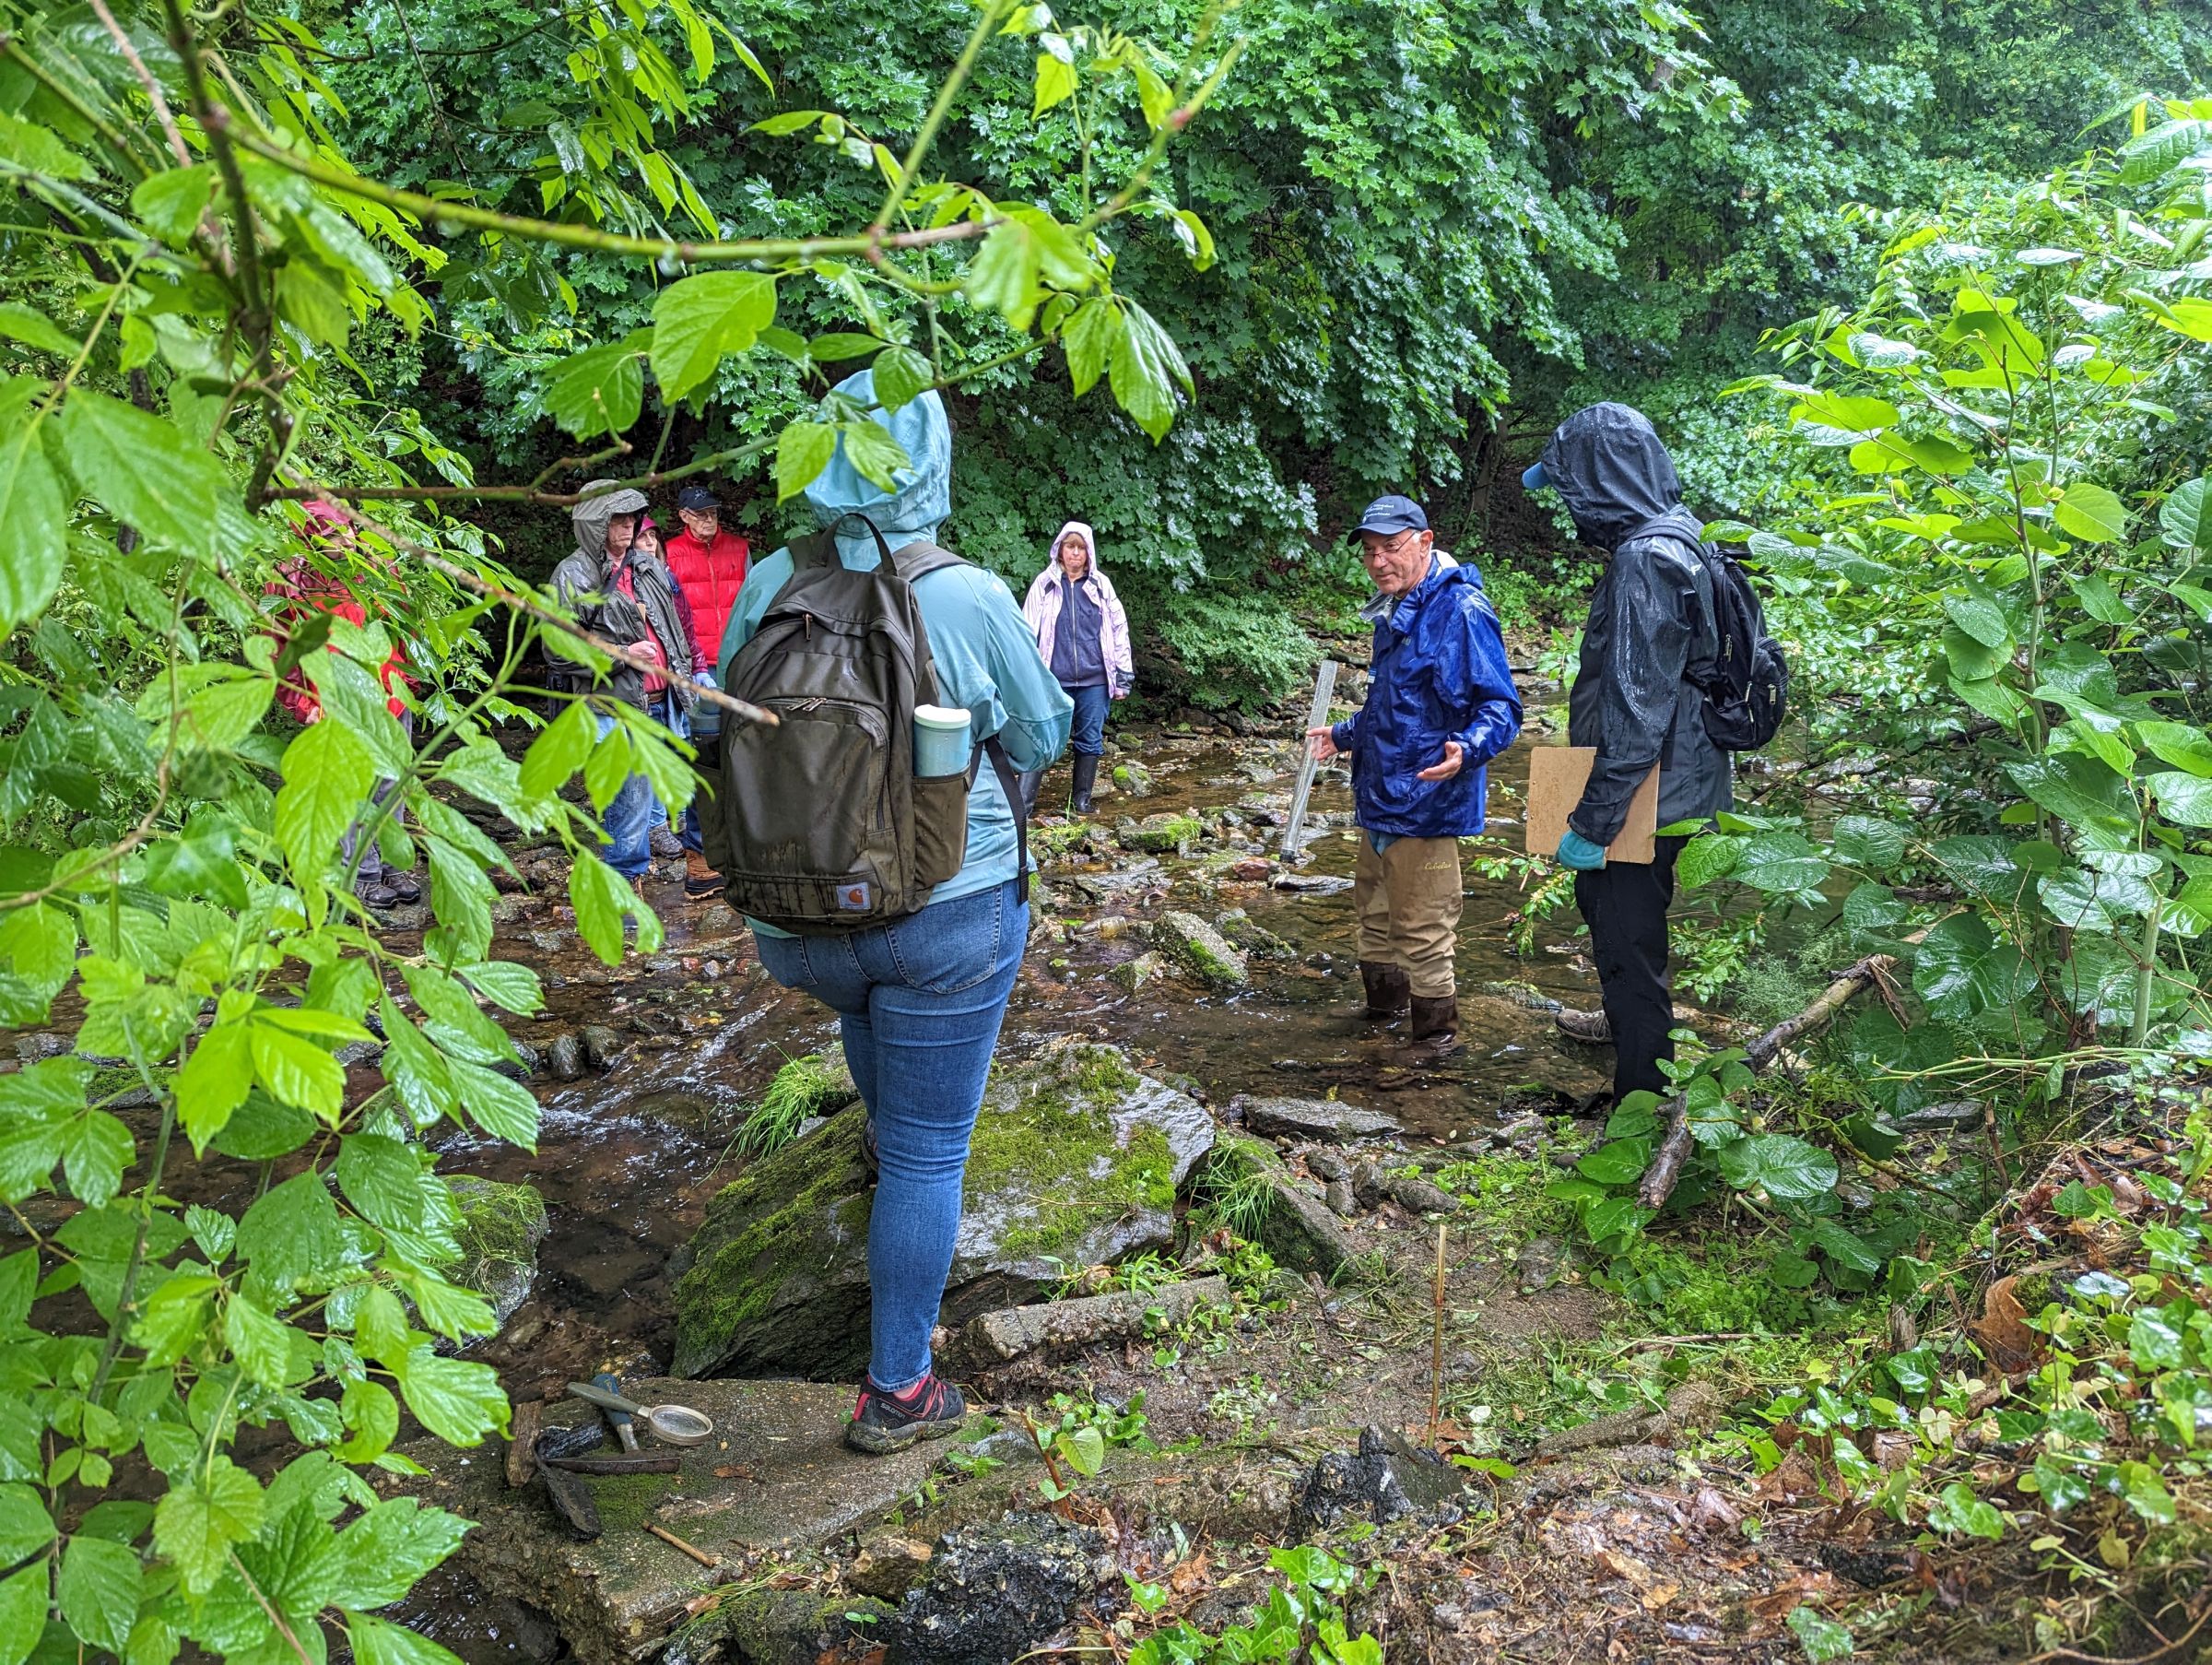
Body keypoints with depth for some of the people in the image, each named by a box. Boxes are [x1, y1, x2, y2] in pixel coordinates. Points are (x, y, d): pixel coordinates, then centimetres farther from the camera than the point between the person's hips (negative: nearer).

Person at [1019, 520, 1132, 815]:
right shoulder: (1045, 584, 2)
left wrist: (1123, 677, 4)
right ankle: (1024, 800, -2)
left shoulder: (1101, 585, 7)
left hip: (1094, 679, 2)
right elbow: (1028, 632, 2)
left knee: (1091, 740, 8)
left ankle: (1081, 799, 20)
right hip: (1054, 680, -2)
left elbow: (1119, 630, 8)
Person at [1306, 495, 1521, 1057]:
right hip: (1379, 799, 10)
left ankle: (1434, 1041, 12)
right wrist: (1343, 735, 34)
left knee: (1422, 931, -2)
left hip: (1424, 804, -10)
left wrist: (1466, 749, -39)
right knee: (1374, 911, 22)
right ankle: (1384, 1009, 40)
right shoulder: (1393, 614, 13)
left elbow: (1500, 707, -22)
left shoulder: (1460, 611, -18)